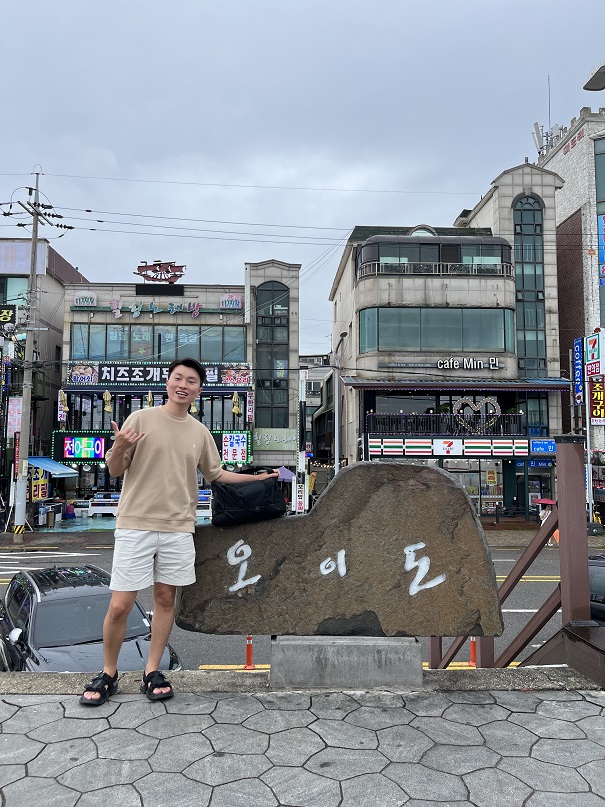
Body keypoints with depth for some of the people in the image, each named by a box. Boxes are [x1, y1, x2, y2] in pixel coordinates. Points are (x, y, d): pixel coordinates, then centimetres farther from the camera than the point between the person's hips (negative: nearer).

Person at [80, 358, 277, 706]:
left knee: (166, 599, 10)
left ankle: (153, 671, 25)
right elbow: (115, 471, 0)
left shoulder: (200, 432, 9)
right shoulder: (141, 418, -3)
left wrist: (259, 478, 15)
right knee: (120, 605, -1)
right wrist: (119, 449, -22)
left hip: (178, 528, 4)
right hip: (136, 524, -3)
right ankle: (108, 674, 20)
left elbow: (216, 474, 20)